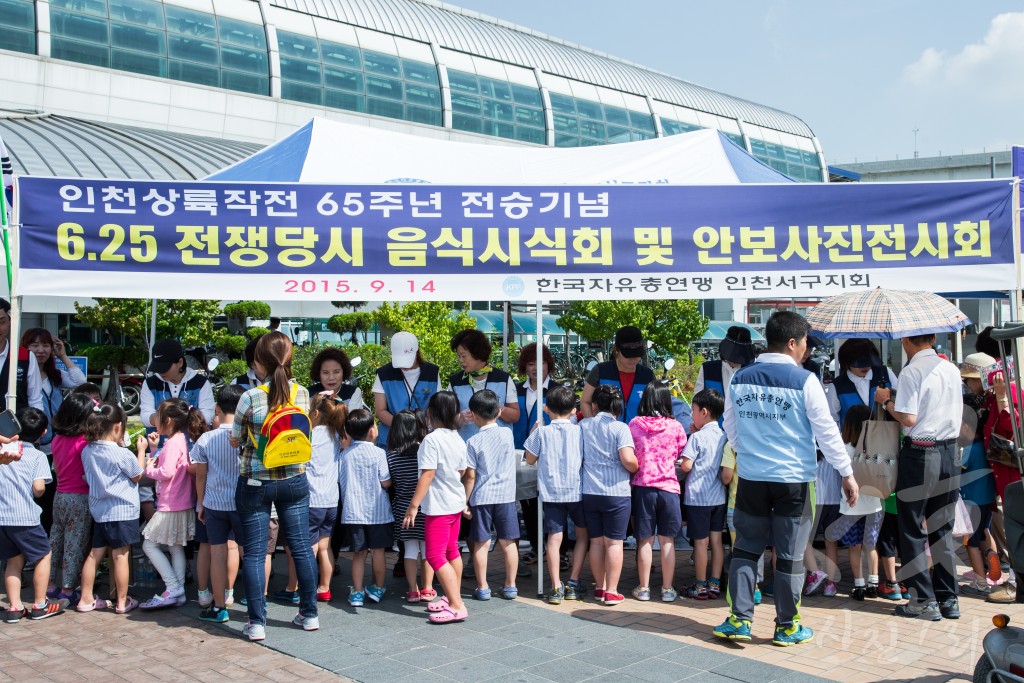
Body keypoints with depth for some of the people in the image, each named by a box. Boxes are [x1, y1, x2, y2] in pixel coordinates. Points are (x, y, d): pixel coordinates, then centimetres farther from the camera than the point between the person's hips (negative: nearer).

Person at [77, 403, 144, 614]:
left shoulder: (87, 451, 2)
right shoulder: (121, 454, -17)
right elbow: (137, 475, -3)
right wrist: (141, 450, 7)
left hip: (98, 510, 6)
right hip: (122, 510, -6)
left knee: (95, 553, 14)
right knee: (121, 555, 1)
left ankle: (86, 599, 20)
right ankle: (122, 602, 9)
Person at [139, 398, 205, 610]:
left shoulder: (173, 443, -18)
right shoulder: (184, 440, 11)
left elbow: (166, 473, -25)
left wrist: (149, 468, -9)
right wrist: (155, 450, 11)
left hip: (171, 506, -10)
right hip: (183, 505, 10)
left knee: (149, 545, -1)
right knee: (176, 547, 13)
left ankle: (173, 589, -5)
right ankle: (178, 592, 14)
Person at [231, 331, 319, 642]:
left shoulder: (251, 398, -14)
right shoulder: (302, 394, -4)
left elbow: (235, 441, -2)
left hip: (255, 483, -3)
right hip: (294, 480, 3)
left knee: (255, 552, 5)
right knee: (301, 547, 12)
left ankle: (257, 622, 8)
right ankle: (309, 614, 22)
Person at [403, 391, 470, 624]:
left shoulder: (432, 439, -19)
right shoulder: (458, 439, 5)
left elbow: (427, 474, -22)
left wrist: (413, 505, -18)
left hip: (438, 506, -9)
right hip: (456, 502, 9)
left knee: (435, 556, -6)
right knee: (452, 551, 18)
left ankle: (457, 607, -10)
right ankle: (453, 598, 28)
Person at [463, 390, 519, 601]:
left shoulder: (473, 442, -7)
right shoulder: (507, 434, -1)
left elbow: (470, 476, -7)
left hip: (481, 497, -2)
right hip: (505, 496, 2)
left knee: (481, 543, 6)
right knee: (508, 542, 9)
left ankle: (482, 587, 11)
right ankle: (510, 586, 16)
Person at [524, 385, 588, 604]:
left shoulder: (541, 432, -4)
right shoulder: (579, 432, -3)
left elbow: (530, 459, 6)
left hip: (551, 492, 0)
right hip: (576, 491, 1)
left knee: (554, 537, 1)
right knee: (582, 533, 16)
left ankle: (556, 587, -3)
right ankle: (573, 583, 15)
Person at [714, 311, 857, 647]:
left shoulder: (740, 378, 3)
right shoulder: (804, 381, -10)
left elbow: (730, 428, 13)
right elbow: (826, 431, -6)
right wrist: (847, 473, 4)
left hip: (751, 477, 3)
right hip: (793, 480, -3)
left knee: (746, 548, 12)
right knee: (790, 555, 7)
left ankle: (739, 619, 13)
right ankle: (787, 626, 18)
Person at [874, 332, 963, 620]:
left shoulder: (911, 372, -13)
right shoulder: (952, 370, 7)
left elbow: (908, 418, -18)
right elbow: (958, 413, 14)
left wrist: (886, 401, -3)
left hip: (919, 455, -6)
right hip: (949, 453, 6)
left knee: (912, 530, 3)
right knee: (942, 528, 14)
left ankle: (924, 602, 5)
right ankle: (948, 599, 18)